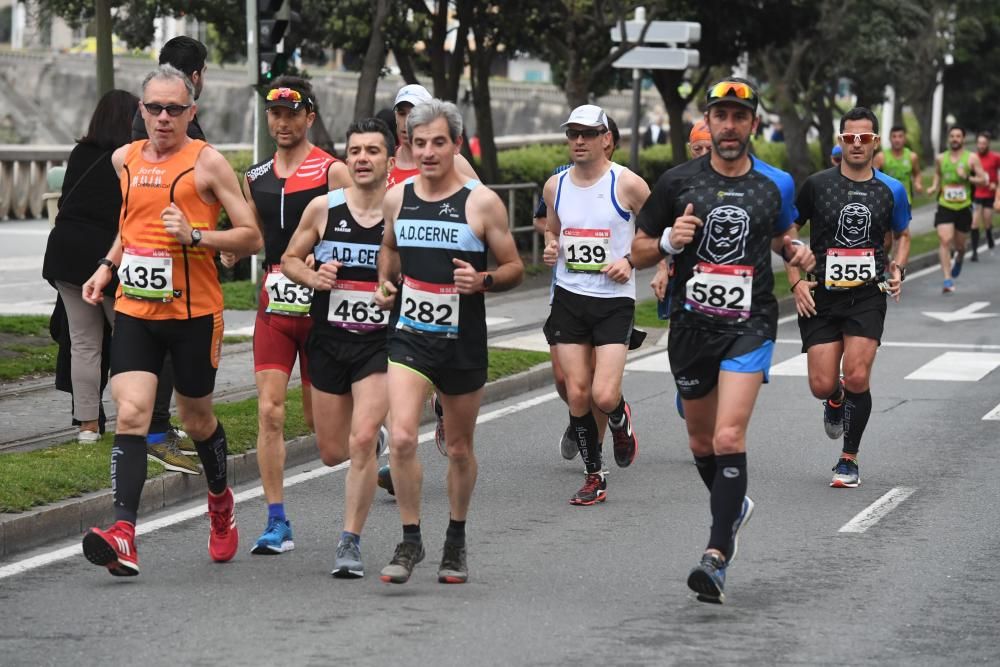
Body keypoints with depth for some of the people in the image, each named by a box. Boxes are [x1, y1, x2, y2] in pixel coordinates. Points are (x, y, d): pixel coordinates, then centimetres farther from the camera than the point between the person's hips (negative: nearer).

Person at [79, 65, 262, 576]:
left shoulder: (207, 162, -6)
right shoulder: (125, 159, 10)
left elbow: (251, 237, -6)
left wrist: (195, 235, -20)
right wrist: (108, 265, 13)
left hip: (193, 312, -3)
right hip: (134, 309, 3)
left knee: (197, 419, 12)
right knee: (131, 414, -13)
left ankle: (220, 502, 42)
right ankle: (123, 537, -24)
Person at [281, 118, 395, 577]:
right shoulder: (323, 208, -1)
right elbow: (289, 259, 11)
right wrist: (313, 278, -9)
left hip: (380, 343, -3)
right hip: (328, 340, 3)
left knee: (362, 441, -18)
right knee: (332, 452, 10)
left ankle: (350, 542, -6)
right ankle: (372, 434, 48)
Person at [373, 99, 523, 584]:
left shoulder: (482, 202, -6)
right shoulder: (397, 198, 3)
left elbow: (515, 268, 0)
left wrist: (483, 281, -20)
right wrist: (385, 284, 4)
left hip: (462, 341, -1)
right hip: (409, 335, 1)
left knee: (459, 448, 11)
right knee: (401, 437, -16)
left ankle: (456, 541, 31)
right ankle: (410, 541, -3)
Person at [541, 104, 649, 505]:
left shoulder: (627, 185, -8)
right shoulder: (556, 186, 6)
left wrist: (631, 261, -11)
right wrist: (550, 248, 2)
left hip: (614, 300, -4)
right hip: (569, 298, 4)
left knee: (604, 396, -13)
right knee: (576, 394, 1)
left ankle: (620, 421, 24)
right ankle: (593, 477, 15)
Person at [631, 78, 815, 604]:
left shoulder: (775, 184, 3)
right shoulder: (677, 182, 0)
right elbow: (639, 252, 6)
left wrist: (796, 251, 1)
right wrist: (670, 241, -15)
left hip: (749, 327, -2)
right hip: (691, 325, 2)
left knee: (729, 438, -18)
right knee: (701, 442, 16)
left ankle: (718, 556, -19)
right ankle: (735, 507, 46)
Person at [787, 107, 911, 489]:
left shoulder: (891, 190, 5)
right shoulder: (817, 185, -1)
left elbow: (902, 234, 23)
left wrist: (897, 269, 5)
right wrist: (796, 282, -3)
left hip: (867, 297, 0)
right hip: (821, 297, 0)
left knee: (857, 377, -15)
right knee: (822, 386, -5)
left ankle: (849, 461, 4)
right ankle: (836, 401, 36)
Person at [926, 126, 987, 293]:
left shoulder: (972, 158, -2)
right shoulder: (940, 159, 5)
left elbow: (983, 180, -4)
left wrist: (967, 178, -20)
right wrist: (933, 188, 3)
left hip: (963, 208, 0)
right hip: (945, 206, 0)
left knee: (959, 244, 12)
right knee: (944, 241, -16)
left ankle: (959, 260, 49)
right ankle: (948, 279, -17)